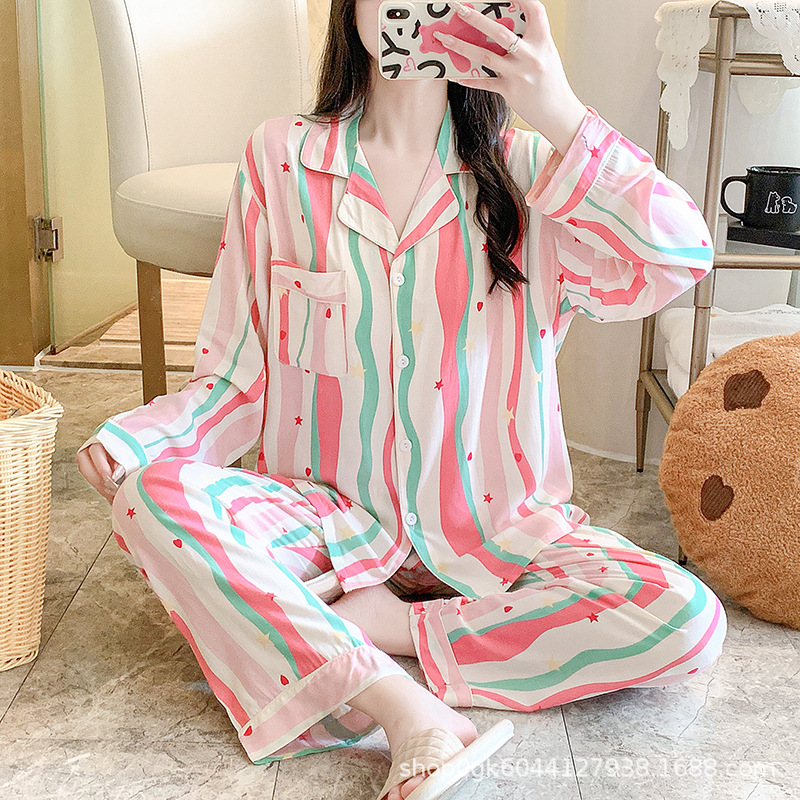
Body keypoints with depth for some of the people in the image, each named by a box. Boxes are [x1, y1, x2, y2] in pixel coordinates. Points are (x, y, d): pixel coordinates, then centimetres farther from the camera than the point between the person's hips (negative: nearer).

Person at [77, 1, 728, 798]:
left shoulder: (527, 167, 0)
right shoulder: (280, 156, 1)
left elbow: (679, 261, -18)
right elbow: (239, 372, 2)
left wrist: (560, 115, -27)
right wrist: (139, 433, -16)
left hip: (492, 526, 1)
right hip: (326, 514, 0)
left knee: (686, 620, -21)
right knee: (156, 493, -26)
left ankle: (373, 623, -15)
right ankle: (403, 706, -31)